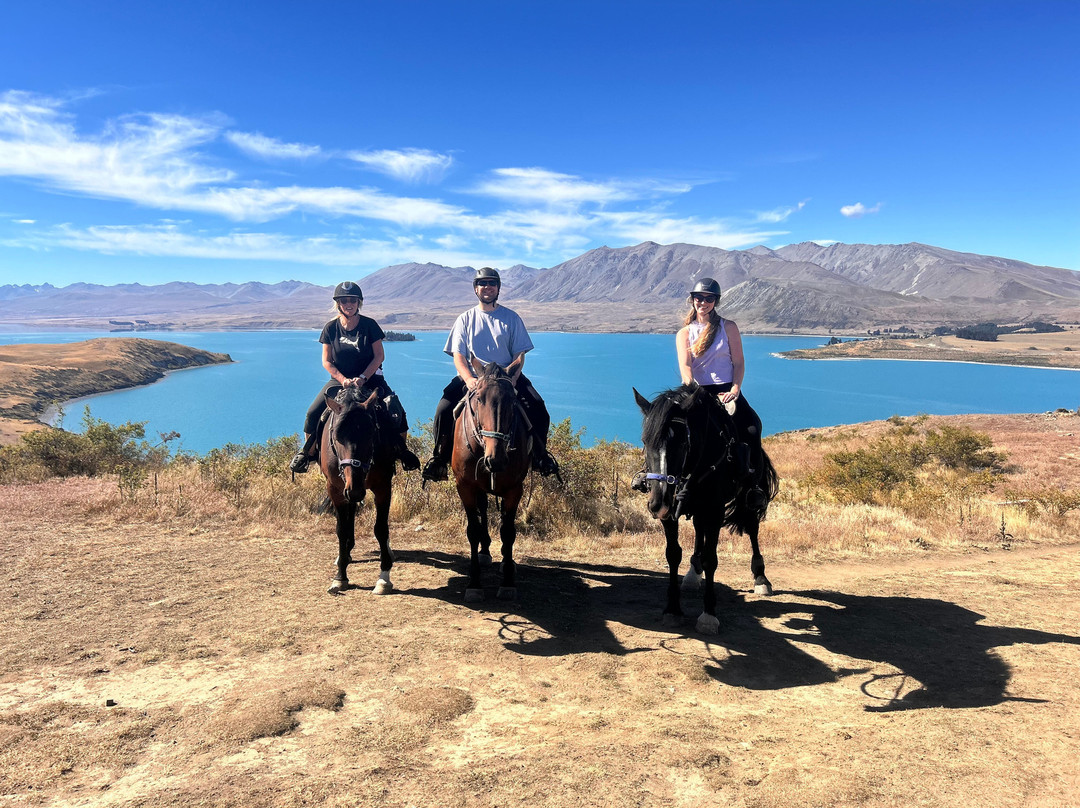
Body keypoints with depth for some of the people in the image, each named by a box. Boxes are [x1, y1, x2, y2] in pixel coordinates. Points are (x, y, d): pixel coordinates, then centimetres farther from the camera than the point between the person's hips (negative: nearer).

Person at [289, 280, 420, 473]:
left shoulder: (369, 325, -6)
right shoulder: (331, 328, -2)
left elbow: (379, 356, -7)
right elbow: (326, 361, -1)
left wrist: (363, 377, -18)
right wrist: (343, 380, -17)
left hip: (370, 377, -1)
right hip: (340, 379, 2)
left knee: (396, 412, -18)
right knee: (313, 413, -13)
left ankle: (401, 450, 7)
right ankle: (307, 452, 11)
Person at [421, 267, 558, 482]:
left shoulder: (511, 318, 8)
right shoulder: (465, 319, 8)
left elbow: (519, 354, 4)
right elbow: (458, 355, 1)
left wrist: (512, 378, -15)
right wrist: (469, 379, -18)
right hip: (472, 377, 0)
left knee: (538, 410, -20)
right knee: (443, 411, -21)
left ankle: (539, 455, 4)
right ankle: (440, 458, 1)